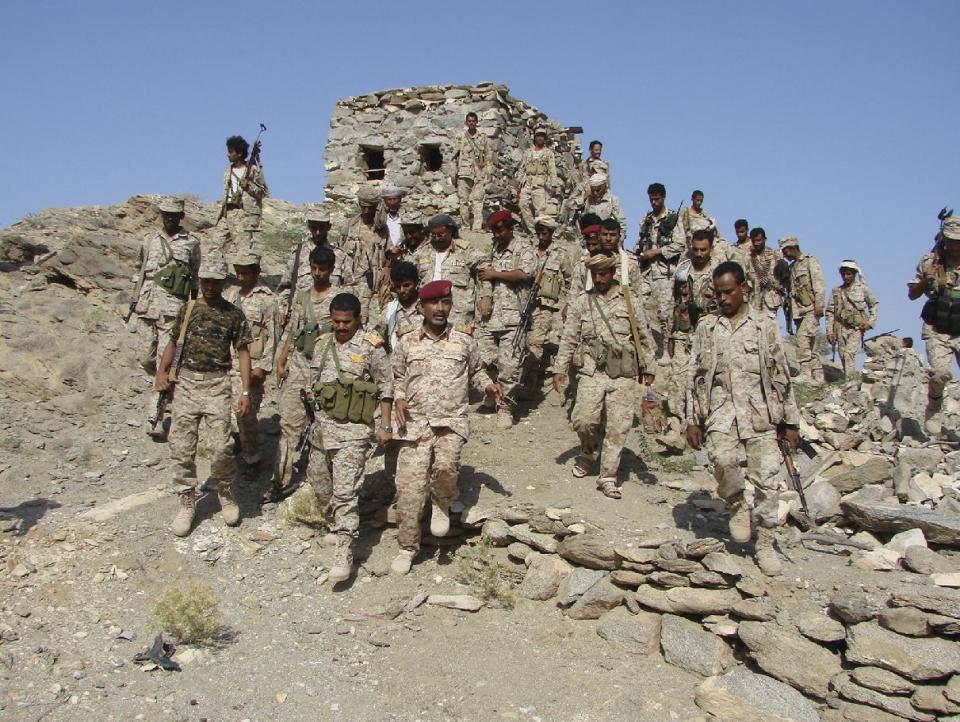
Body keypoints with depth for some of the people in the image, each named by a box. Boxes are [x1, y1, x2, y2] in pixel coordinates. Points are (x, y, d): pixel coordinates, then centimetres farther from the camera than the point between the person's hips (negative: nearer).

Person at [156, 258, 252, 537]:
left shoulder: (234, 314, 4)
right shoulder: (188, 309, 11)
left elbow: (243, 352, 3)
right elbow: (173, 342, 16)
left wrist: (245, 391, -4)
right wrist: (161, 370, -3)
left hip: (217, 384, -2)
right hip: (187, 382, 2)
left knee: (222, 445, -9)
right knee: (181, 447, 1)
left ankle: (226, 494, 17)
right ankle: (187, 503, 16)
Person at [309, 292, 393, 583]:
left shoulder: (371, 347, -6)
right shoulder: (322, 344, 10)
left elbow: (386, 387, -3)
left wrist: (385, 426, -6)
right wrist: (314, 421, 19)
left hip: (353, 430, -6)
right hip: (323, 425, 6)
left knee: (345, 491, -11)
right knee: (324, 489, 15)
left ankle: (344, 553, -7)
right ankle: (335, 527, 39)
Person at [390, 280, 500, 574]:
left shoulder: (464, 339, 4)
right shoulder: (408, 341, 6)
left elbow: (475, 370, 19)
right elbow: (397, 376, 18)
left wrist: (487, 386, 0)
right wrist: (399, 398, 0)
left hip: (452, 420, -1)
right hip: (415, 422, 2)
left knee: (445, 465, -30)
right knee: (409, 487, -1)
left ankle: (442, 505, 4)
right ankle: (408, 546, 19)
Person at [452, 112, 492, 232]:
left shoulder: (483, 139, 10)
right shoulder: (461, 138, 9)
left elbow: (489, 156, 12)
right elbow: (455, 158, 10)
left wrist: (489, 172, 4)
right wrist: (454, 174, 4)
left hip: (479, 174, 0)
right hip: (464, 174, 0)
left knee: (478, 201, -9)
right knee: (463, 200, -1)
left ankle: (477, 227, -14)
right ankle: (465, 226, 6)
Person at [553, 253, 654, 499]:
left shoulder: (630, 300, 7)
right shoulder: (582, 302, 9)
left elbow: (645, 338, 11)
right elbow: (568, 338, 9)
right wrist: (559, 368, 4)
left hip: (623, 374, 0)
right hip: (592, 371, 0)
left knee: (618, 426, -2)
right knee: (583, 420, -11)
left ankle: (608, 477, 10)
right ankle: (588, 453, 22)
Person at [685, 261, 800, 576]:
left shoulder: (764, 325, 8)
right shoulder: (706, 327, 10)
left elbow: (781, 375, 8)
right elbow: (695, 375, 9)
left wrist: (790, 421, 6)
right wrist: (692, 420, 3)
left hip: (760, 412, 0)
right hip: (721, 410, 0)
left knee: (767, 477, -4)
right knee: (724, 457, -27)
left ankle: (765, 544, 12)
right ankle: (738, 505, 2)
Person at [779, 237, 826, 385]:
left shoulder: (810, 261, -2)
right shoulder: (792, 267, 21)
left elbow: (819, 284, -10)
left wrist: (819, 306, -17)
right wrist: (789, 307, 16)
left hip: (811, 309, -8)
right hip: (799, 310, 8)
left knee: (802, 338, -20)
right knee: (810, 344, 9)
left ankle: (805, 374, -22)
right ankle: (818, 376, 13)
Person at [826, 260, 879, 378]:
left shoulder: (863, 288, 3)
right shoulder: (836, 291, 9)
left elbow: (875, 304, 13)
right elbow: (830, 312, 8)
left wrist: (870, 322, 1)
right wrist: (830, 331, 2)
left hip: (857, 328, -3)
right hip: (841, 328, 3)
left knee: (849, 354, -18)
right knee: (843, 355, 3)